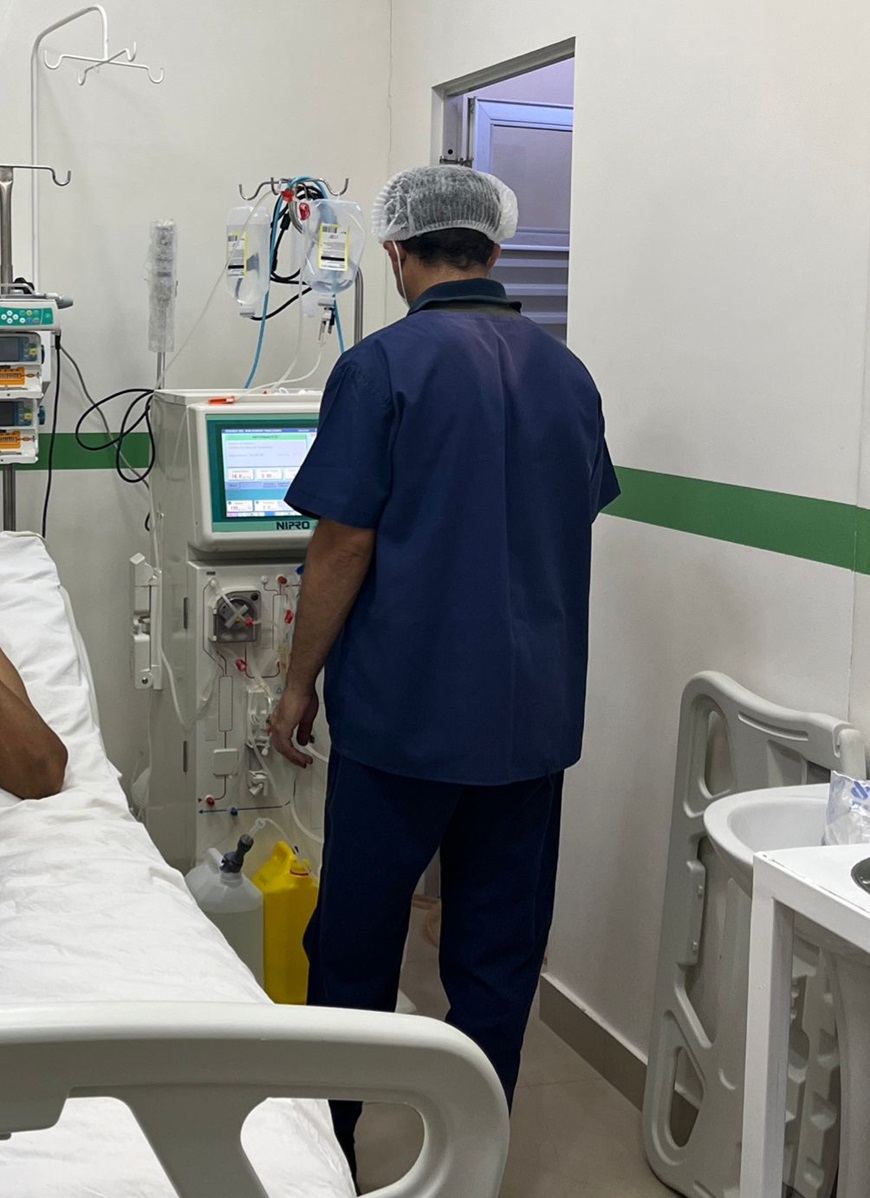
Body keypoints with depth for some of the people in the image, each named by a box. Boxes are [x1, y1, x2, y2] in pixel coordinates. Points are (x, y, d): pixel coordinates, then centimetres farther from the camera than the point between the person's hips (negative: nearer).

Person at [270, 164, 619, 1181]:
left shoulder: (383, 367, -11)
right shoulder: (567, 374, 6)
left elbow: (344, 544, -12)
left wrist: (299, 683, -2)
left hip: (406, 705, -5)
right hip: (536, 708, 5)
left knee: (356, 939, 11)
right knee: (500, 944, 12)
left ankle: (325, 1137, 25)